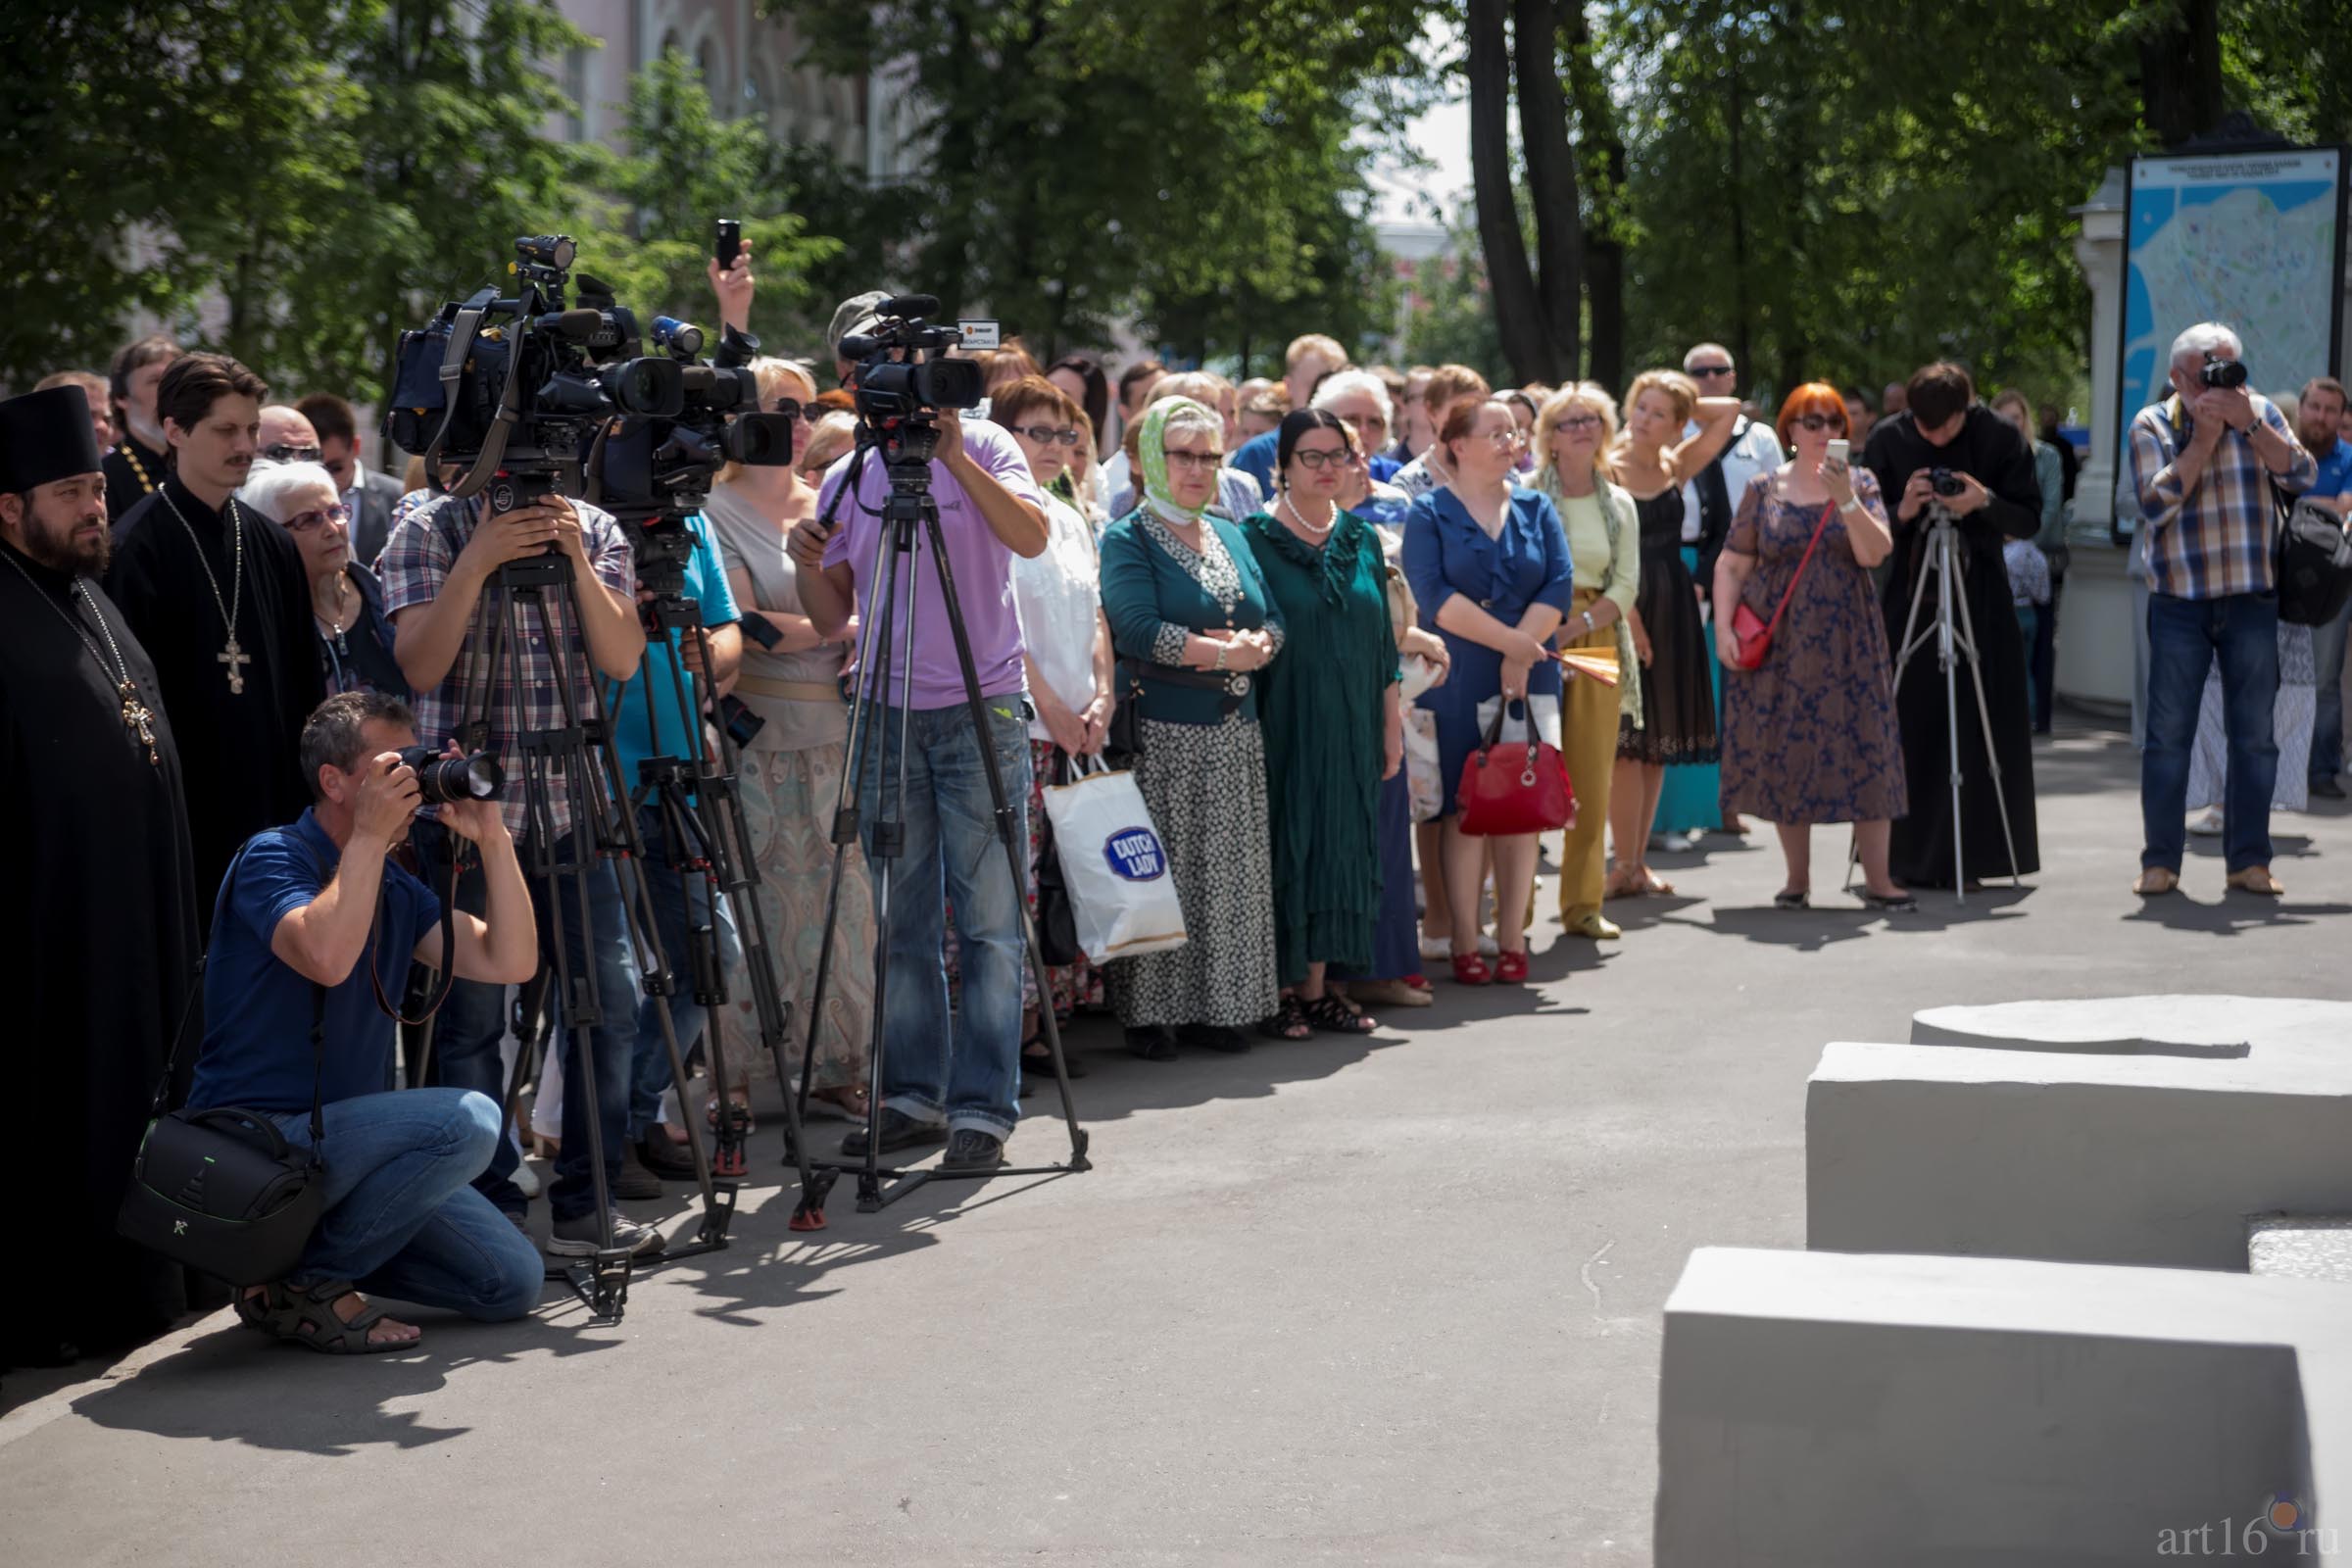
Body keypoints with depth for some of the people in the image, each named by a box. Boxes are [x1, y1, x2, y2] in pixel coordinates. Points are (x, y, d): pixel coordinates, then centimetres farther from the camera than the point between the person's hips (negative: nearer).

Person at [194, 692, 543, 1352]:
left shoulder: (395, 886, 12)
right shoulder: (273, 858, -10)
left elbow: (510, 962, 2)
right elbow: (326, 958, -31)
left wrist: (492, 838, -3)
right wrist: (369, 835, -23)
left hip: (344, 1137, 8)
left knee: (513, 1281, -1)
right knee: (468, 1120, -29)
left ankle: (315, 1242, 14)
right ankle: (302, 1284, -12)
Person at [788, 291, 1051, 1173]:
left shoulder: (981, 447, 1)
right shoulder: (845, 479, 13)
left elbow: (1032, 536, -17)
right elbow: (831, 618, 11)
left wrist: (955, 458, -24)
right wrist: (809, 565, -9)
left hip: (982, 711, -4)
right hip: (887, 719, 4)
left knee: (988, 924, -4)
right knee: (904, 925, 8)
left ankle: (983, 1110, 0)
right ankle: (913, 1098, 17)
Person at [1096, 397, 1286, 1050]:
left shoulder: (1231, 536, 17)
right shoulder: (1127, 540, -3)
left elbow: (1273, 623, 12)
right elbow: (1139, 630, -17)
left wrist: (1253, 646, -11)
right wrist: (1226, 651, -13)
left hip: (1236, 733, 6)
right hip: (1160, 734, -6)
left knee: (1230, 874, 7)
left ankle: (1218, 1007, 14)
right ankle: (1150, 1013, 2)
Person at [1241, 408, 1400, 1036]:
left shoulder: (1362, 540, 10)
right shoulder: (1254, 538, -4)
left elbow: (1383, 641, 13)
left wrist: (1392, 724, 11)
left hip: (1351, 730, 5)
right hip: (1283, 725, -5)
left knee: (1340, 848, 6)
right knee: (1284, 847, -2)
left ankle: (1316, 988, 14)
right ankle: (1275, 990, 7)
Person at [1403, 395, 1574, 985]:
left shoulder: (1536, 510, 12)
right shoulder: (1430, 512, 0)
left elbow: (1559, 587, 1)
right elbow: (1433, 595, -12)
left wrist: (1520, 655, -12)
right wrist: (1511, 641, -14)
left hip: (1529, 678, 4)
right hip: (1457, 684, -3)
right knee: (1465, 811, -3)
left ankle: (1512, 941, 8)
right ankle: (1466, 946, 2)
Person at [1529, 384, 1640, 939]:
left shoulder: (1619, 504, 13)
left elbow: (1626, 585, 7)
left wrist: (1582, 623, -9)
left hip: (1597, 639, 4)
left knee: (1593, 777, 4)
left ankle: (1583, 904, 14)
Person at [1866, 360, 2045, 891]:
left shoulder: (2000, 437, -2)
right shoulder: (1888, 439, -1)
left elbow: (2030, 519, 0)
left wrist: (1986, 502, -18)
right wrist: (1901, 512, -16)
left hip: (1980, 600, 0)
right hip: (1908, 601, 0)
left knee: (1982, 731, -1)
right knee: (1908, 730, -2)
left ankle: (1970, 856, 7)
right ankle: (1906, 858, 6)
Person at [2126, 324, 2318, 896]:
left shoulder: (2260, 413, 8)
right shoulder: (2152, 425, 3)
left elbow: (2301, 475, -6)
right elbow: (2156, 504, -11)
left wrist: (2246, 422, -14)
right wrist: (2204, 436, -13)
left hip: (2253, 599, 2)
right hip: (2180, 601, -1)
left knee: (2254, 735, 3)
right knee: (2169, 734, -2)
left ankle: (2249, 859, 11)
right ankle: (2160, 860, 5)